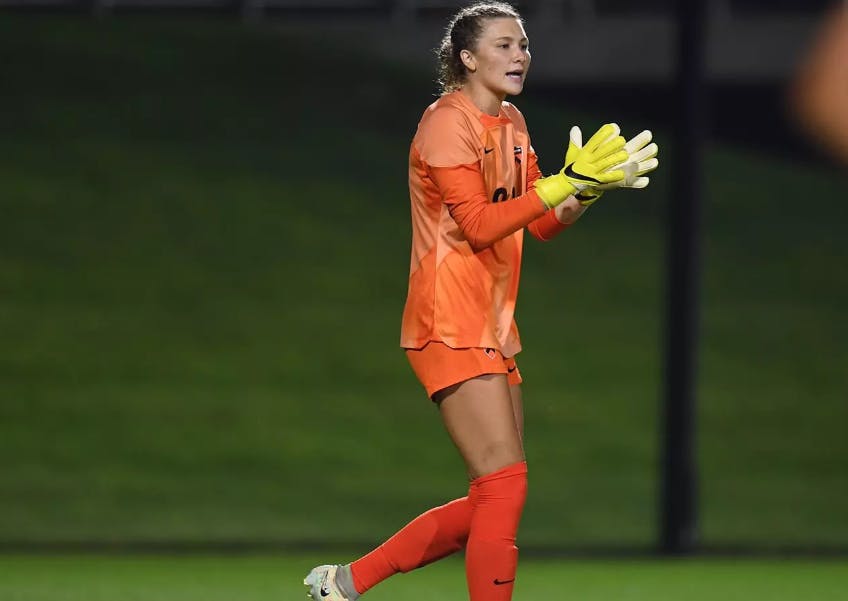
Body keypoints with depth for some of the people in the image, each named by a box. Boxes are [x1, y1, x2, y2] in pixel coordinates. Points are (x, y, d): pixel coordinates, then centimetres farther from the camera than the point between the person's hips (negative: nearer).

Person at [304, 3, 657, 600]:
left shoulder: (511, 124, 15)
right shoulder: (447, 123, -12)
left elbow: (545, 224, 15)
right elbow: (477, 225, -21)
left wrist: (592, 185, -3)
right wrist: (567, 182, -24)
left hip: (493, 328, 9)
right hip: (451, 326, -9)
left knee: (491, 505, 8)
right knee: (505, 484, -15)